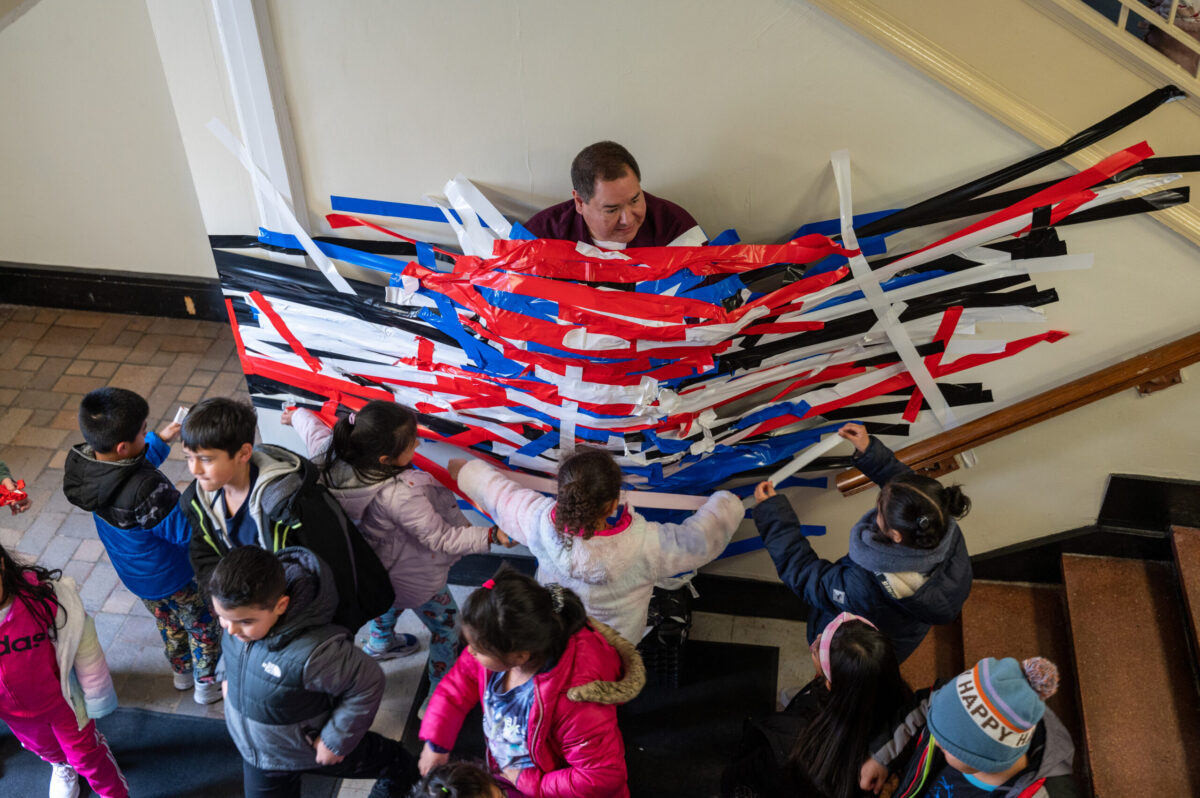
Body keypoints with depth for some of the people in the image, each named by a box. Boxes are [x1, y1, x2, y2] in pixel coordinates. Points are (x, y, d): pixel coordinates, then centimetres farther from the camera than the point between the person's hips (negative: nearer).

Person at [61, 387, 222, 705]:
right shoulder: (144, 489, -44)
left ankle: (182, 672, 54)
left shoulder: (81, 464, -20)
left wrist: (161, 440, 2)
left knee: (167, 623, 32)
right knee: (203, 624, 21)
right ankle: (207, 683, 42)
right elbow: (185, 530, -31)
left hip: (133, 572, 7)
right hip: (173, 576, -7)